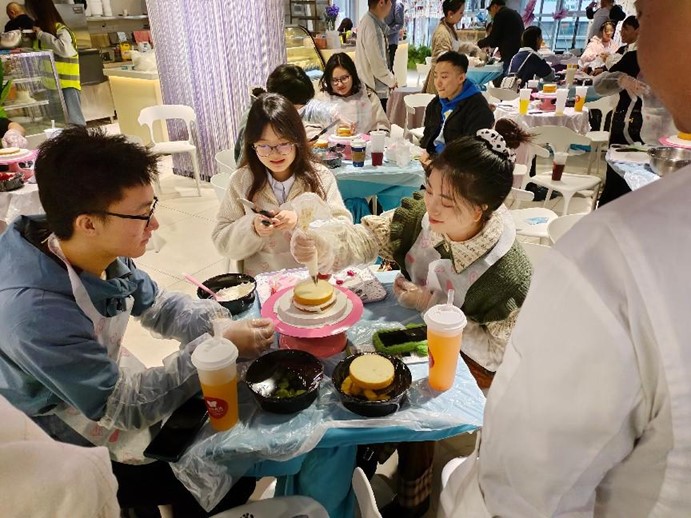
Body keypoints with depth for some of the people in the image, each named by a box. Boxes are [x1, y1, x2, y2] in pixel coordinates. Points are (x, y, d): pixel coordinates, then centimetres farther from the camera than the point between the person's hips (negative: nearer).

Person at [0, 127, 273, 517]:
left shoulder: (104, 255, -13)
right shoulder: (33, 311, -35)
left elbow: (159, 305, 4)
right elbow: (123, 407, -27)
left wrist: (214, 321, -16)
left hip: (106, 394, 7)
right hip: (72, 454, -6)